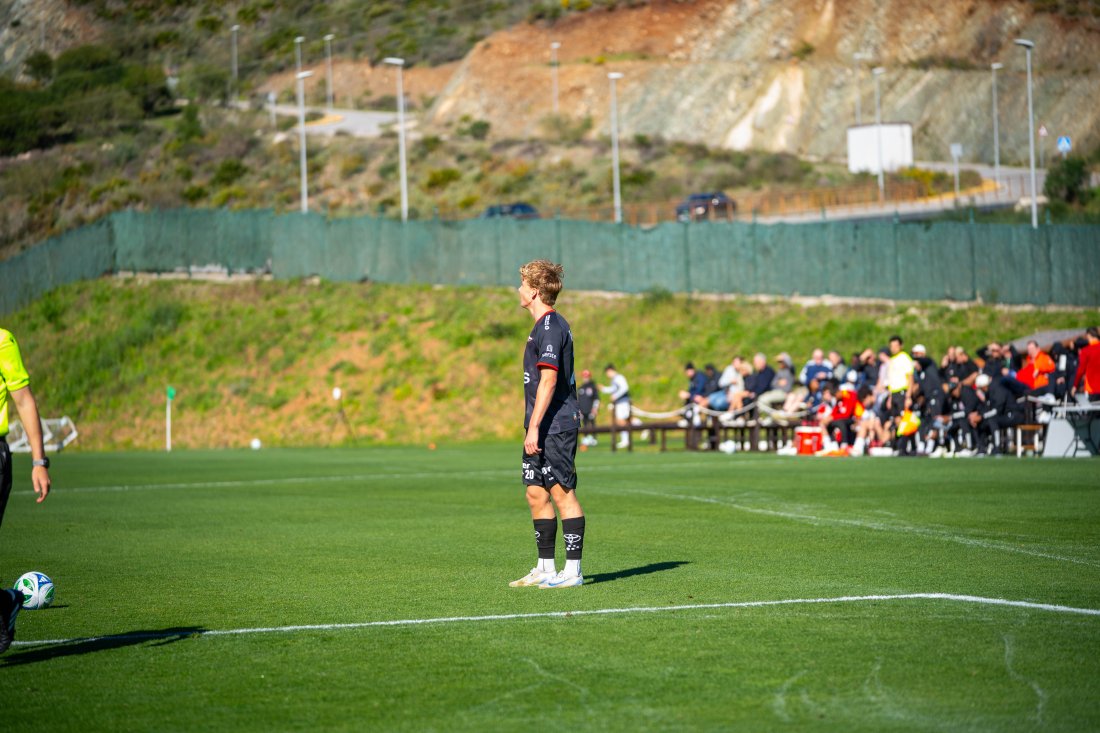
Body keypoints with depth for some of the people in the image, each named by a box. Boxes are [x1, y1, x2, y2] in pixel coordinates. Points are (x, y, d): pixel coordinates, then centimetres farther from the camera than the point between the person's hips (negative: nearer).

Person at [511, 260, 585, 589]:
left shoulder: (551, 327, -14)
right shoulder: (545, 326, 18)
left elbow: (548, 379, -21)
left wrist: (534, 426, -23)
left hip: (555, 426, -10)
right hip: (541, 429, 10)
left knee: (562, 493, -5)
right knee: (536, 494, 11)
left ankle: (573, 571, -2)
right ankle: (545, 569, 17)